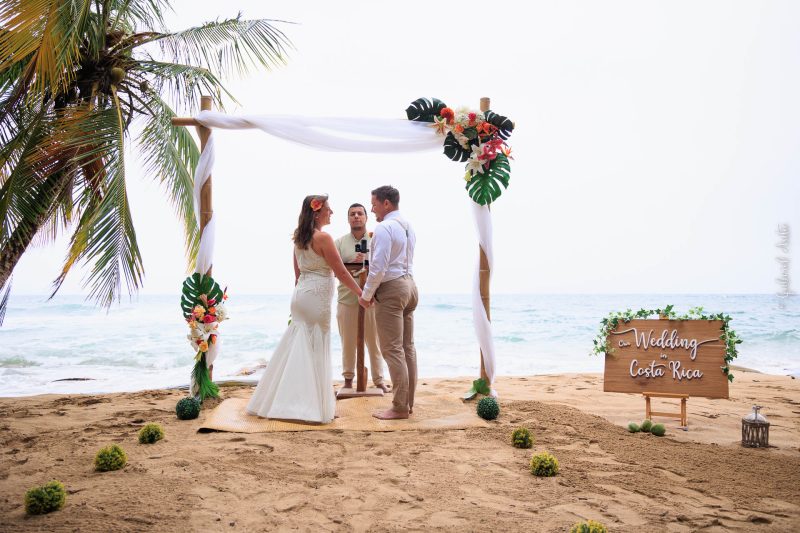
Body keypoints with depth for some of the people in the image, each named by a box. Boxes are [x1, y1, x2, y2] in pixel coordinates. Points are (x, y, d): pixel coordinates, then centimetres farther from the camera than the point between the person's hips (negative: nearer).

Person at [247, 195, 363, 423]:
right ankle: (313, 405, 6)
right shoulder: (323, 238, -13)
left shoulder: (299, 238, 12)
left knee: (296, 348, 13)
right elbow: (341, 272, -14)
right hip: (317, 296, -8)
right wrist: (362, 294, -6)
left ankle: (285, 402, 20)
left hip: (300, 293, 8)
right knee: (315, 351, -1)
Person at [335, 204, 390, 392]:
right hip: (347, 299, 1)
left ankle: (379, 380, 13)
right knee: (348, 343, 8)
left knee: (374, 342, 4)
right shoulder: (340, 242, 6)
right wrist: (352, 263, -15)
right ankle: (348, 379, 20)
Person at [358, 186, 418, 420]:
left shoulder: (384, 228, -14)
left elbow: (379, 267, -19)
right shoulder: (408, 227, 16)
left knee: (392, 349, -5)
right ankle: (408, 402, 17)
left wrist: (366, 295, -9)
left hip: (391, 289, -9)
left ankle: (400, 408, -2)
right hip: (409, 284, 10)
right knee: (407, 347, 11)